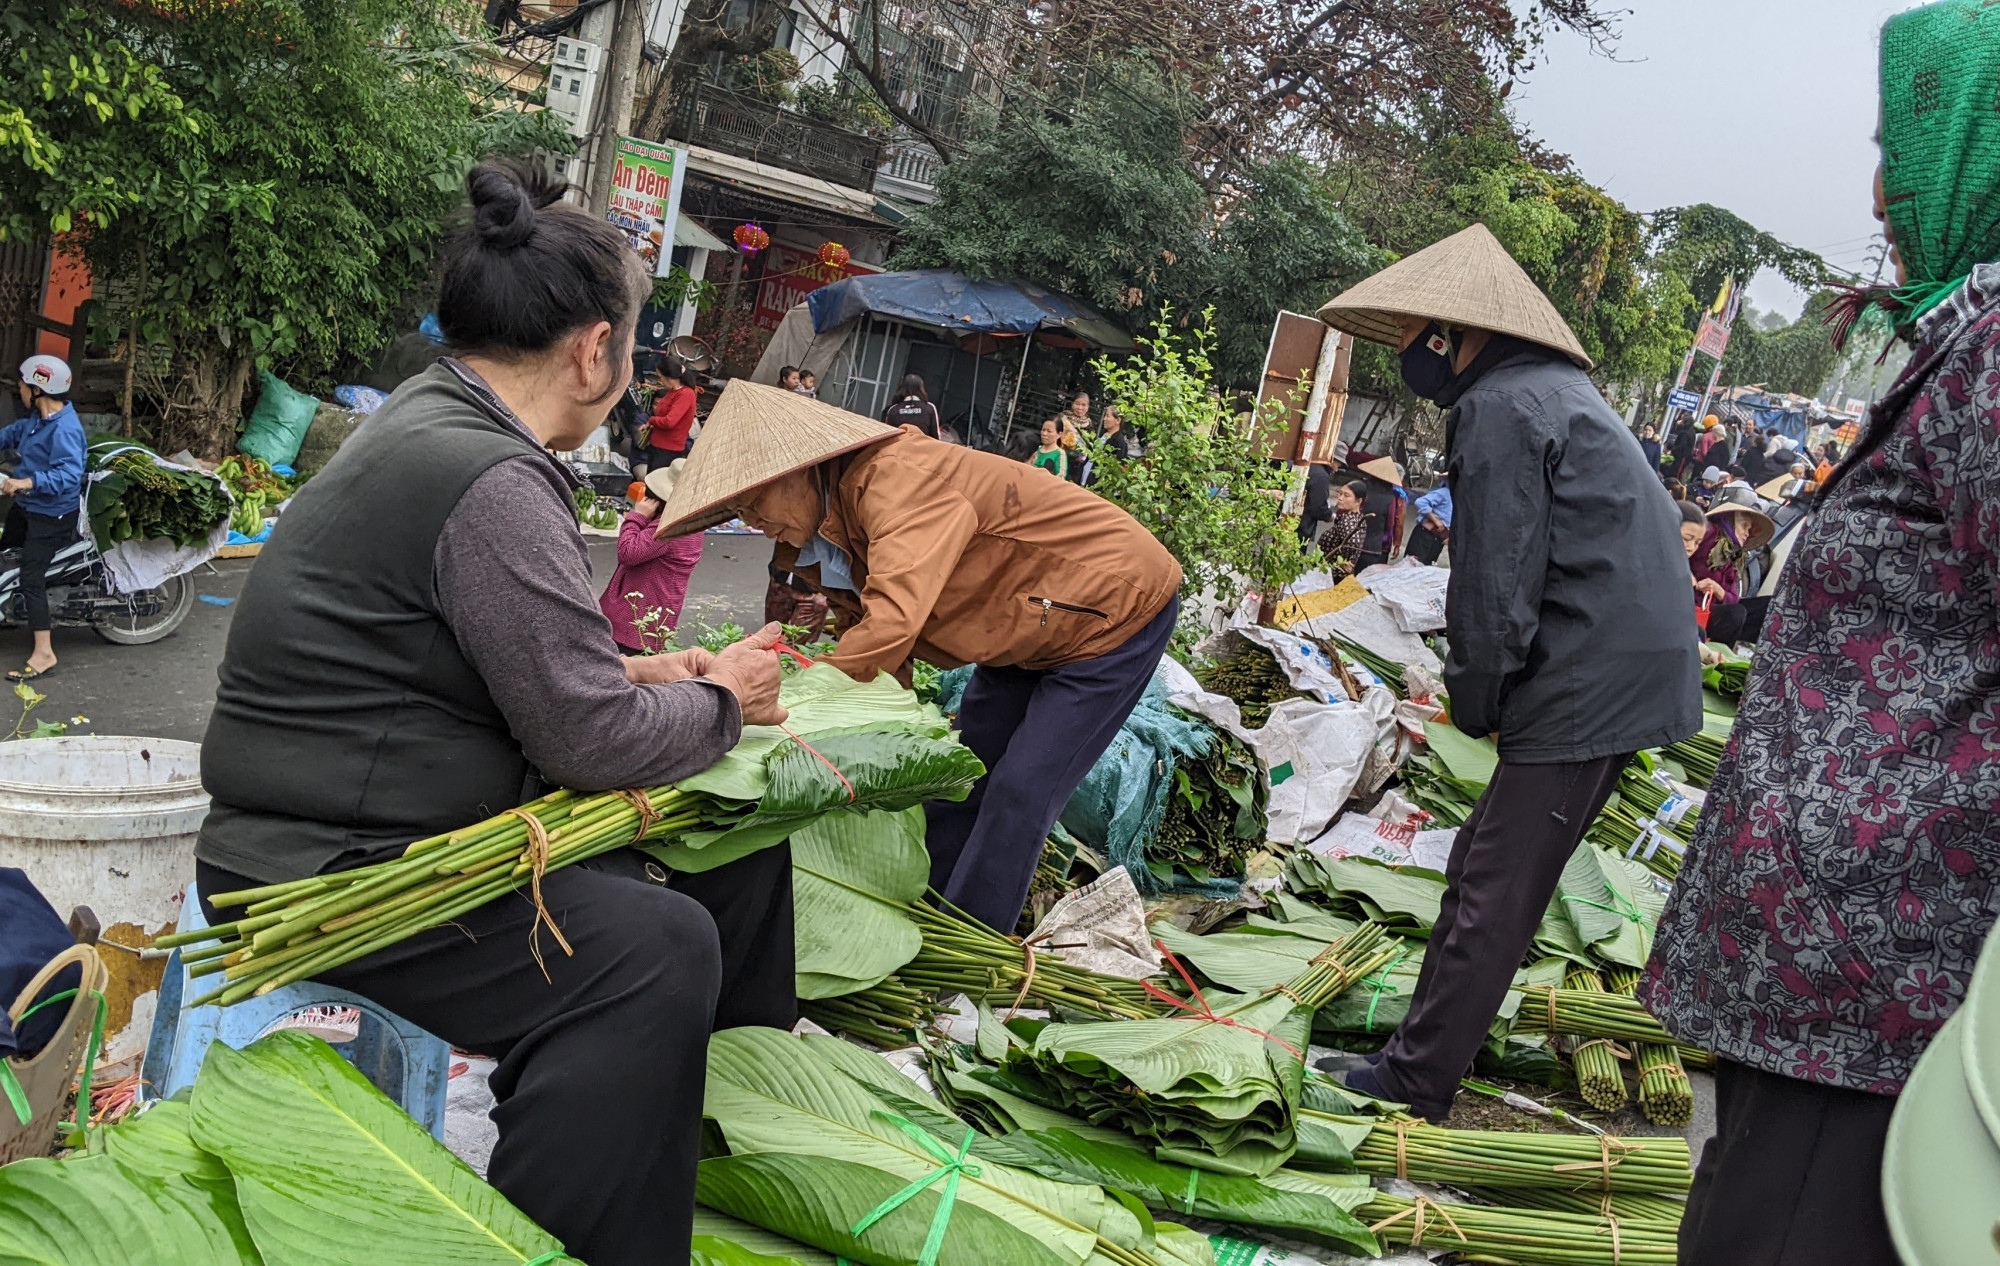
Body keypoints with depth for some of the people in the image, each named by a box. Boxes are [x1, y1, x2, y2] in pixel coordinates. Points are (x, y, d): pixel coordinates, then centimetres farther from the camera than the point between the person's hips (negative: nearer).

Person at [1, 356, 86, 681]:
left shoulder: (64, 429, -27)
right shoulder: (37, 418, 4)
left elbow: (69, 475, -36)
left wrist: (27, 482, -45)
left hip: (51, 514, -10)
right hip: (26, 506, 10)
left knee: (31, 579, -12)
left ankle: (44, 654, -9)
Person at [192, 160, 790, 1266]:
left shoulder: (430, 421, 10)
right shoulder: (493, 482, -23)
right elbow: (593, 740, -21)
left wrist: (637, 673, 10)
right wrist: (722, 700, -3)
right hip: (330, 874, -10)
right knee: (653, 948, -29)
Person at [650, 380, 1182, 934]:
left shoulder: (895, 478, -31)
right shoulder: (834, 522, -1)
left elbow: (893, 622, -43)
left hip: (1119, 609, -9)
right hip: (1028, 634, 9)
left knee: (1018, 794, -11)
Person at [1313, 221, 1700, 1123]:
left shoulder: (1498, 406, -13)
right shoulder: (1558, 388, 19)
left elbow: (1496, 580, -16)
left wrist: (1474, 701, -3)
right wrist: (1486, 694, 18)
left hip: (1588, 682, -10)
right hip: (1641, 669, 10)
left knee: (1494, 891, -4)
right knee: (1485, 866, 16)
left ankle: (1415, 1083, 4)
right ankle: (1430, 1041, 26)